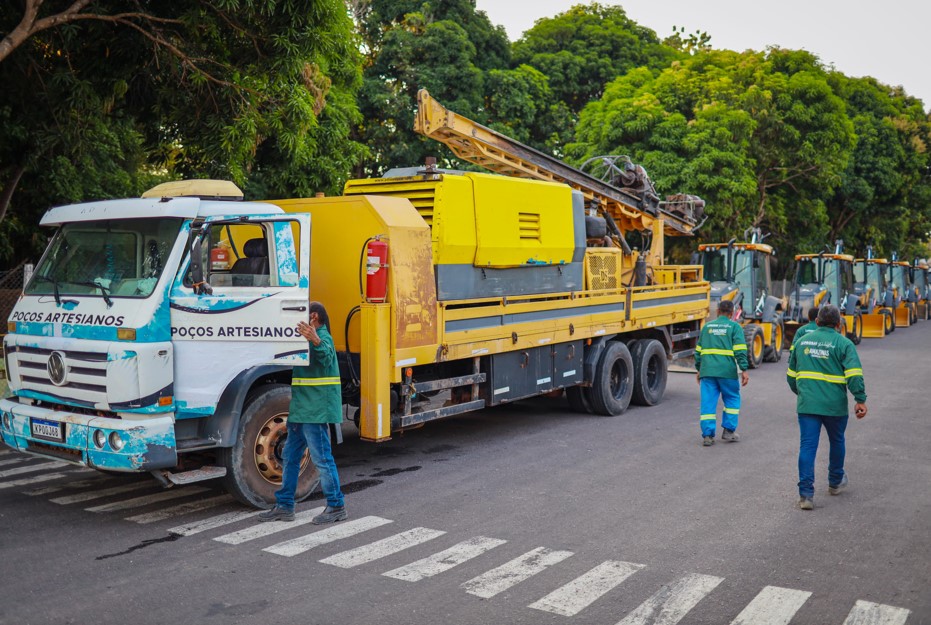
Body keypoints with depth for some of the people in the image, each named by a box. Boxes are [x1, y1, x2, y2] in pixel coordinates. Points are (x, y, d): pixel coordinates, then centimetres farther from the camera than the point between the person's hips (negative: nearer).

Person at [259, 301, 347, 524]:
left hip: (315, 410, -11)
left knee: (322, 458, -5)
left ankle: (336, 507, 4)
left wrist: (316, 341, -53)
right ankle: (284, 506, 22)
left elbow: (326, 357, -35)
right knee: (290, 456, 14)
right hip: (302, 409, 11)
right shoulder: (310, 338, 20)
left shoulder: (323, 337, -13)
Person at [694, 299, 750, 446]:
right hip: (727, 371, -3)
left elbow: (698, 350, 18)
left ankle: (707, 435, -1)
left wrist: (699, 370, 26)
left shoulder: (707, 326, 15)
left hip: (707, 371, 3)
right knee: (732, 399, 15)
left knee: (708, 402, 3)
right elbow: (740, 350, -7)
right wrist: (744, 370, -7)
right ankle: (728, 431, 13)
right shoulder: (735, 327, 4)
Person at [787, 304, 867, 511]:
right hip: (834, 406, -2)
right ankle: (835, 482, 39)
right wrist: (860, 399, -12)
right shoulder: (844, 344, -4)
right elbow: (854, 374, -16)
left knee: (807, 446, 0)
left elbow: (791, 374, 17)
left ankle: (806, 494, -7)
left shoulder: (802, 341, 9)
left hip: (806, 405, 2)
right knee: (837, 442, 21)